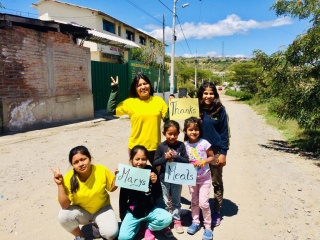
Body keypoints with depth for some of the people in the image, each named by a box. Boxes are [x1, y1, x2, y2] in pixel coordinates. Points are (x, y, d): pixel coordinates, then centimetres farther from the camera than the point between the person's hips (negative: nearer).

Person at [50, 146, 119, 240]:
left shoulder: (102, 170, -22)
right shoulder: (69, 178, -21)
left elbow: (112, 188, -6)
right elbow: (65, 205, -21)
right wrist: (60, 184, -30)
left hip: (102, 209, -1)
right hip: (81, 211, 1)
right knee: (63, 216, -28)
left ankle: (97, 226, 12)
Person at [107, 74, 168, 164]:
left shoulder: (158, 100, 0)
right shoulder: (130, 102, -3)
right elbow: (111, 109, -6)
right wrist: (114, 90, -9)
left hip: (155, 146, 1)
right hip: (136, 147, -1)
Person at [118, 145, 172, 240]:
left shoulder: (152, 172, -11)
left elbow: (158, 195, -4)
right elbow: (123, 197, 0)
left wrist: (155, 182, -23)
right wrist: (123, 217, 4)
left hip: (150, 209, 1)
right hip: (133, 211, 0)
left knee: (167, 218, -24)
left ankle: (149, 228, 9)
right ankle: (137, 225, 18)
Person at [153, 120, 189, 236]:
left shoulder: (181, 145, -8)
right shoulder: (161, 146, -9)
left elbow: (187, 161, -10)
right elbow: (155, 163, -8)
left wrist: (175, 157, -23)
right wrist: (165, 158, -23)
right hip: (164, 179, -1)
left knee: (176, 201, 19)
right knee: (164, 203, 10)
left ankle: (176, 220, 37)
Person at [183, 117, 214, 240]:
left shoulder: (204, 143, -14)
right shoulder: (185, 145, -7)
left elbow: (212, 157, -5)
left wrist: (204, 161, -21)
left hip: (204, 177, -3)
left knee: (203, 202, -3)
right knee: (194, 201, 17)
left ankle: (208, 227, 15)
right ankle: (195, 222, 35)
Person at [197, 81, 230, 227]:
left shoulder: (220, 110, -5)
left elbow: (224, 133, -5)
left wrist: (223, 153, -10)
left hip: (215, 151, -2)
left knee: (217, 183, 10)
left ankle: (216, 212, 25)